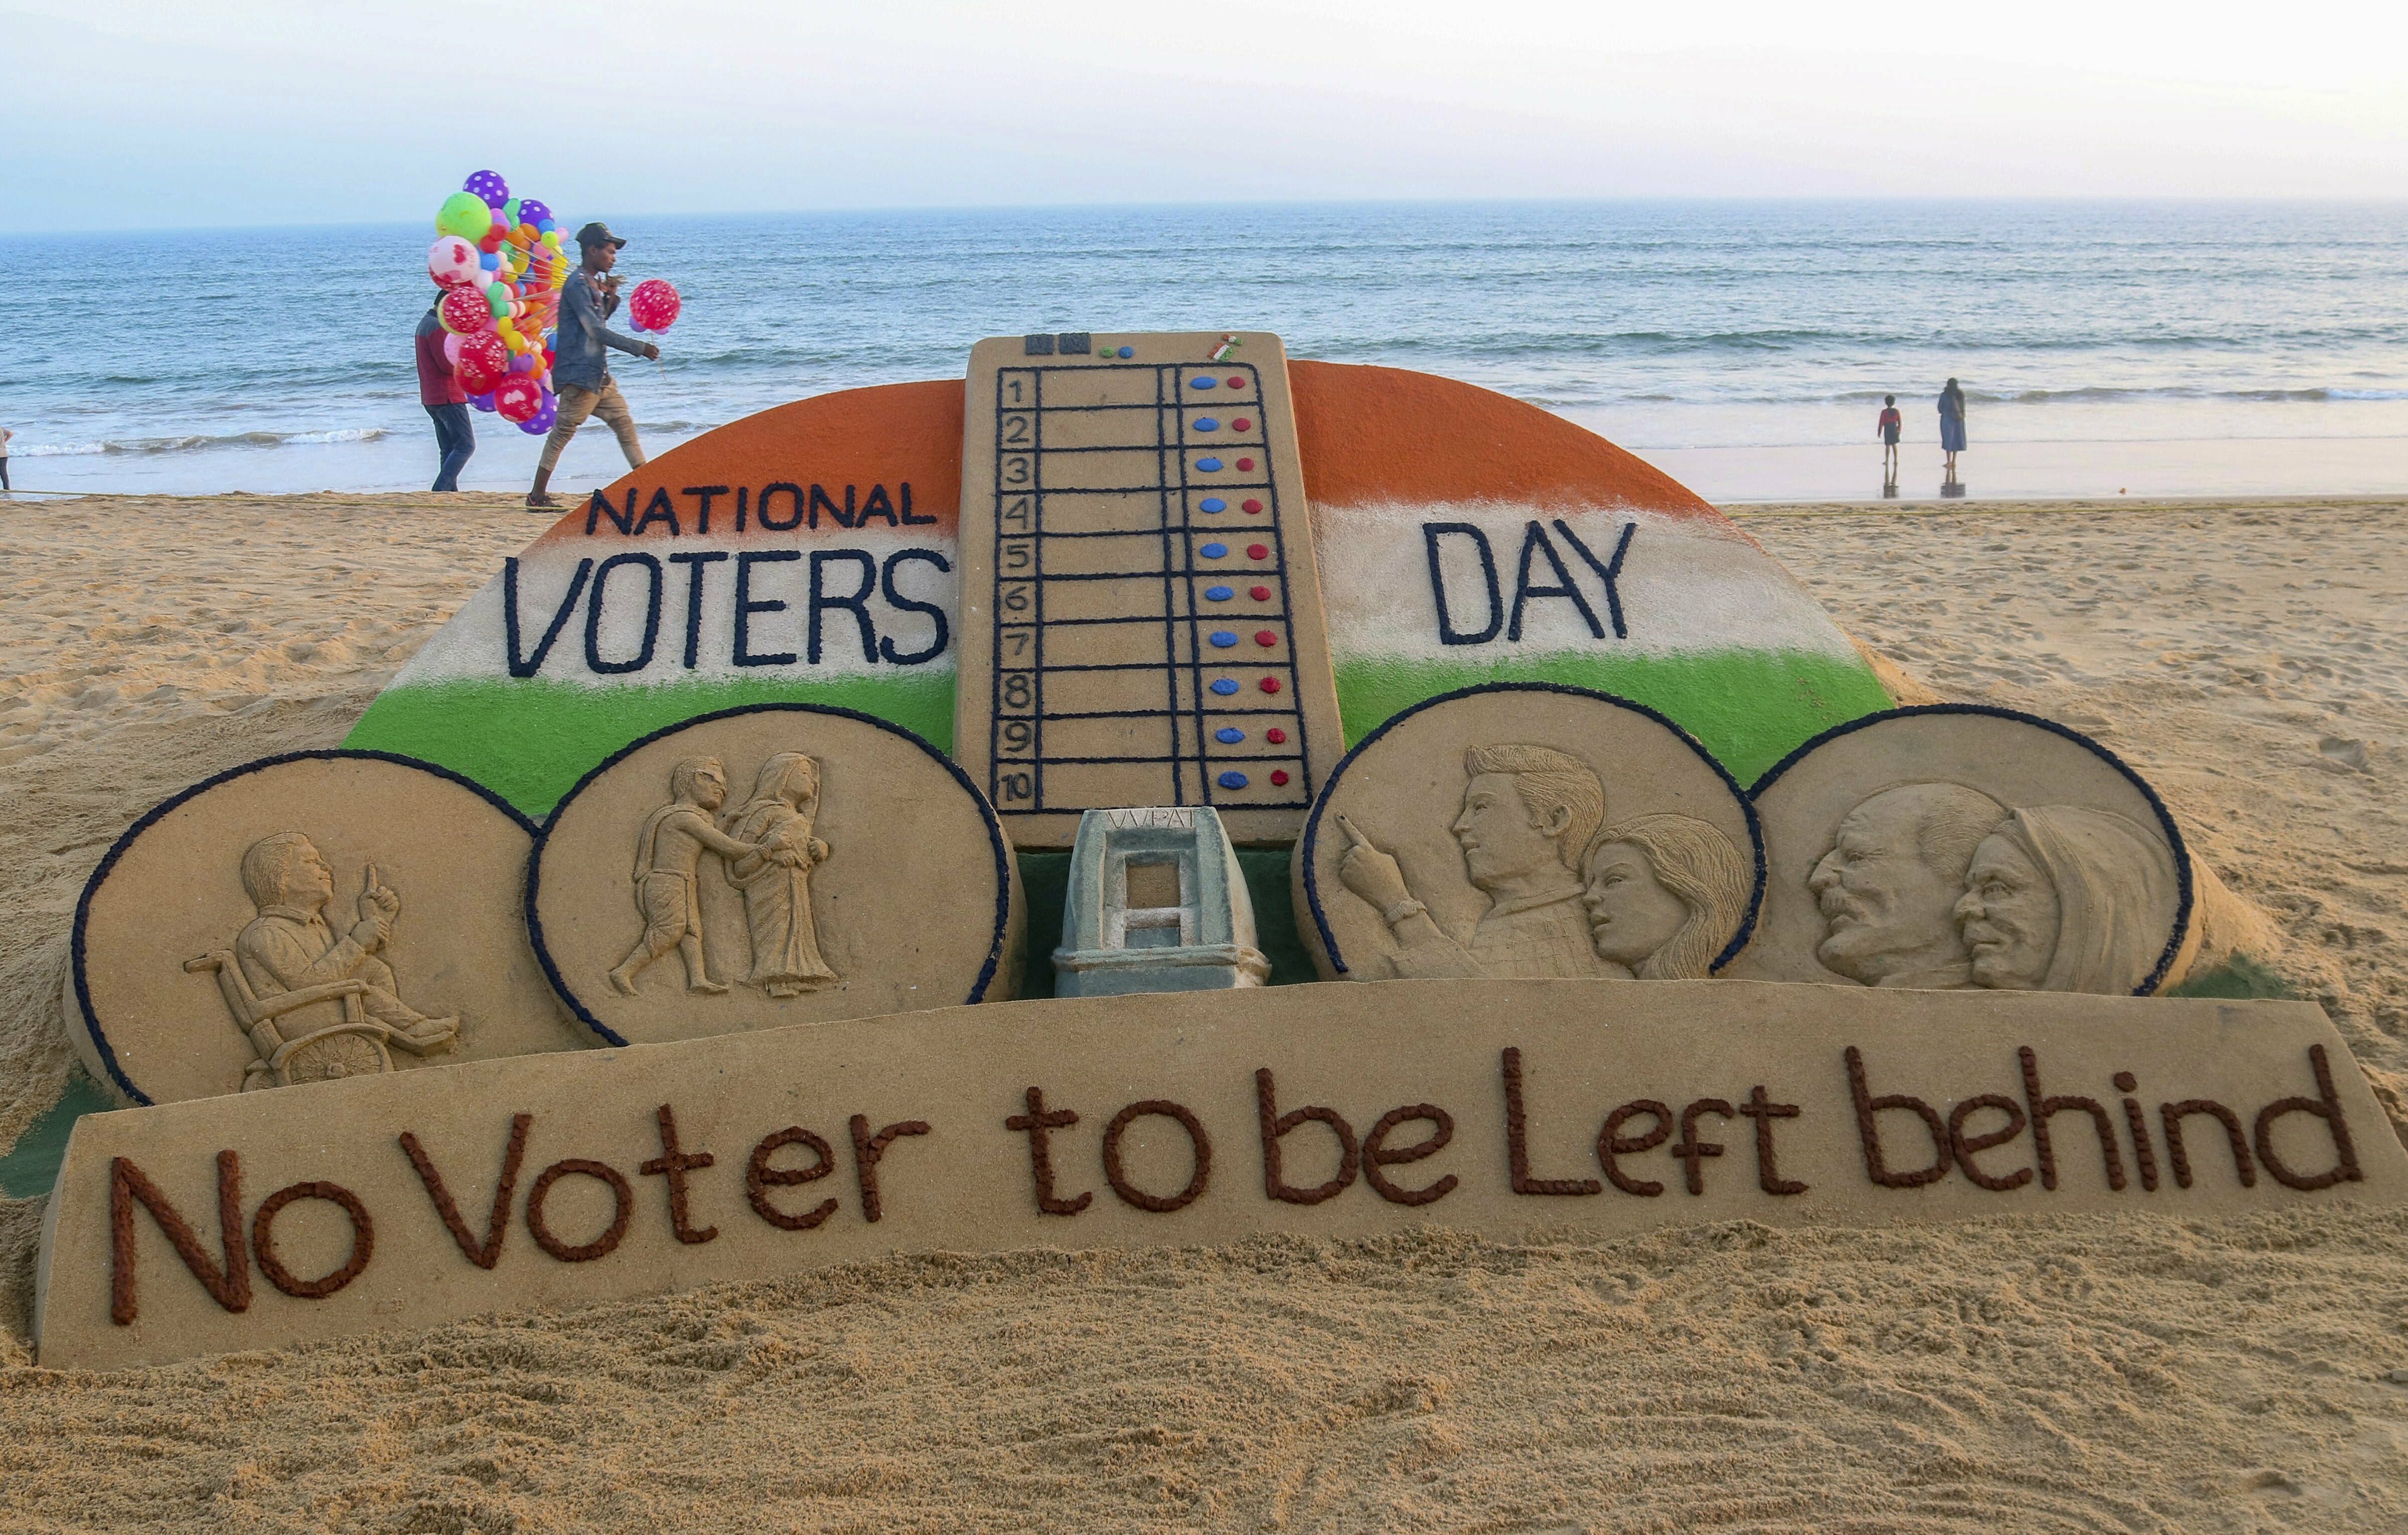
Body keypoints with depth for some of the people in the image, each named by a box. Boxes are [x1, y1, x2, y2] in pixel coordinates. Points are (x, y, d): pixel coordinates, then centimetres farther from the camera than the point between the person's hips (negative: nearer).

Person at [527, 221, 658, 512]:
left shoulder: (594, 283, 15)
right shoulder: (577, 285, -13)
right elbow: (596, 330, -19)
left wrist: (610, 297, 8)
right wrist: (640, 348, -17)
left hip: (599, 373, 10)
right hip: (579, 373, -10)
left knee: (624, 424, 9)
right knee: (563, 431, -7)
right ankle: (537, 497, -3)